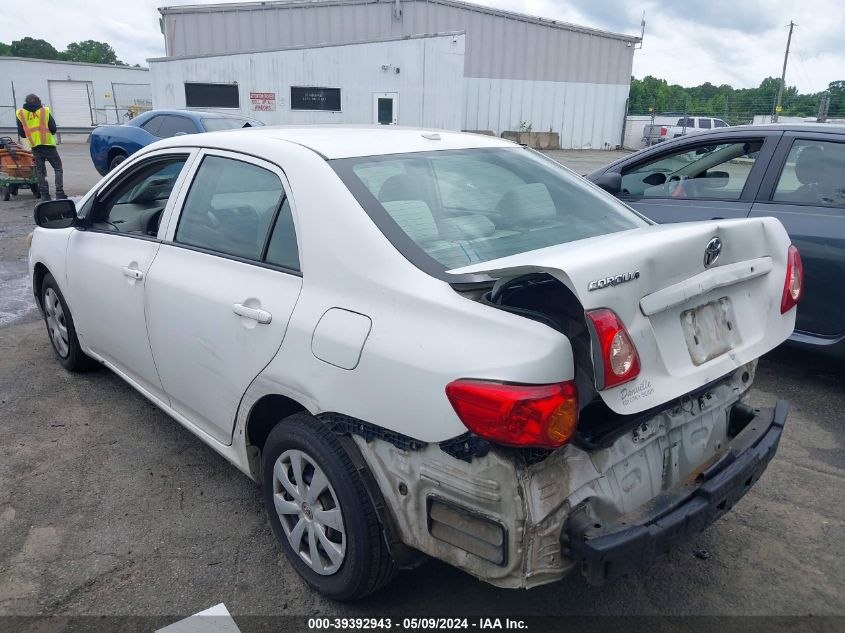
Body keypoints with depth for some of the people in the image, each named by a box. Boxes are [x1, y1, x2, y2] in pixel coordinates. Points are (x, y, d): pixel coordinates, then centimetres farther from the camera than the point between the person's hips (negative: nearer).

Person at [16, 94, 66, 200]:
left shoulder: (20, 113, 7)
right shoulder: (45, 111, 0)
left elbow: (21, 133, 9)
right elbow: (53, 129, -1)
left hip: (35, 146, 3)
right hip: (48, 144, -3)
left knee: (40, 171, 9)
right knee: (58, 168, 5)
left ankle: (44, 195, 5)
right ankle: (59, 193, -7)